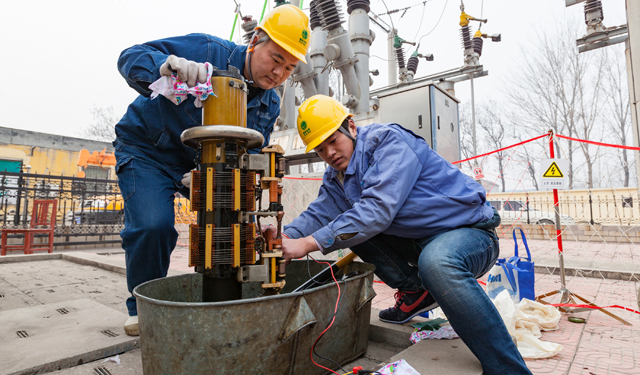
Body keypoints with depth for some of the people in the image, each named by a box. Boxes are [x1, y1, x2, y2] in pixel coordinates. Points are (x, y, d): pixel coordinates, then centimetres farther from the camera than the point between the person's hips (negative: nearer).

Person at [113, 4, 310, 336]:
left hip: (203, 163, 5)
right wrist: (167, 66, -49)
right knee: (152, 225, -23)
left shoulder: (270, 104, -5)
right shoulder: (207, 51, -22)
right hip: (147, 151, -4)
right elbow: (131, 57, -25)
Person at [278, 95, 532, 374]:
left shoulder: (388, 140, -19)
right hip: (417, 242, 8)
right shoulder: (335, 177, 8)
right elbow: (318, 214, -1)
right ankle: (415, 291, 7)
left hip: (469, 231, -7)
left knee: (436, 262, -38)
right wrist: (286, 237, -23)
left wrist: (311, 242, -33)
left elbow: (378, 208, -30)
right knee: (351, 225, -3)